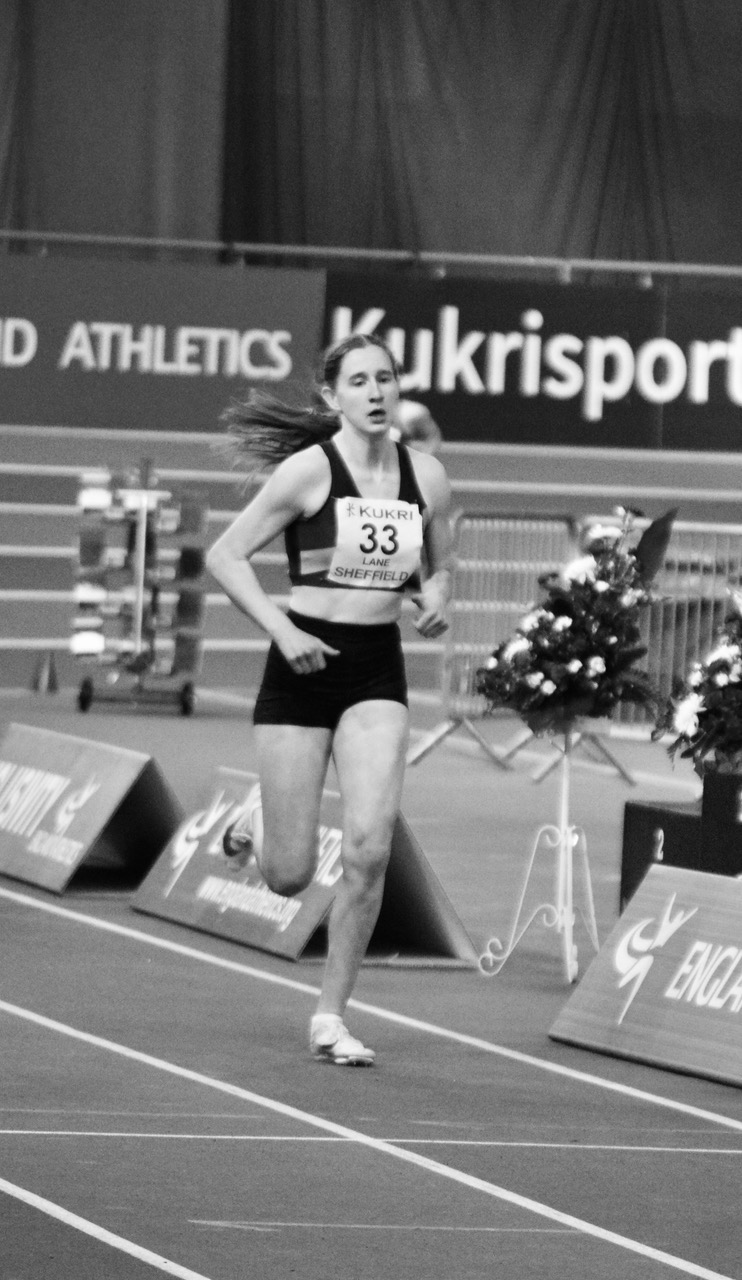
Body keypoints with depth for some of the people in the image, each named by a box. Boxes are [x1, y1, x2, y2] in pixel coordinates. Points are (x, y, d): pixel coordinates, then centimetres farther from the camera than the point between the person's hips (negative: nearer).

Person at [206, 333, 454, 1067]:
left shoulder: (425, 478, 4)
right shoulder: (310, 469, -9)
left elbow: (437, 568, 20)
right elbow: (225, 555, -7)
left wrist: (435, 602, -3)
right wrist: (282, 631, -17)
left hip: (378, 670, 3)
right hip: (304, 666, -3)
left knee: (369, 847, -15)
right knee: (289, 878, 0)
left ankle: (330, 1017, -1)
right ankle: (260, 819, 39)